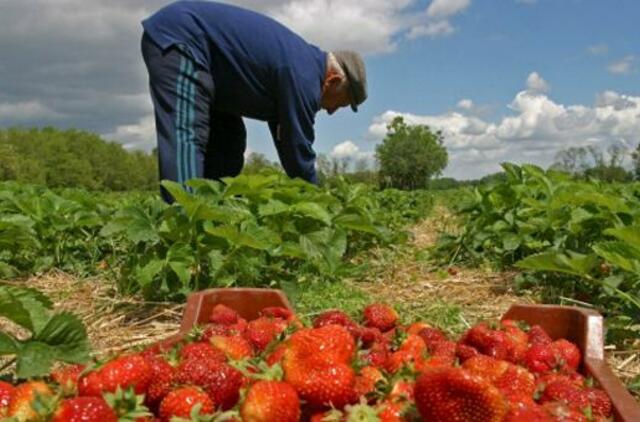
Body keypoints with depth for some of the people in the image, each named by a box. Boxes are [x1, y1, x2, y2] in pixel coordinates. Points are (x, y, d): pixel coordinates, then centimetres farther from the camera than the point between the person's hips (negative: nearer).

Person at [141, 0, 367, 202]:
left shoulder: (301, 63, 13)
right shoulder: (303, 76, -19)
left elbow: (288, 144, 18)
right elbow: (299, 152, -16)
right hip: (175, 37, -11)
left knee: (228, 139, 7)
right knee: (188, 136, -25)